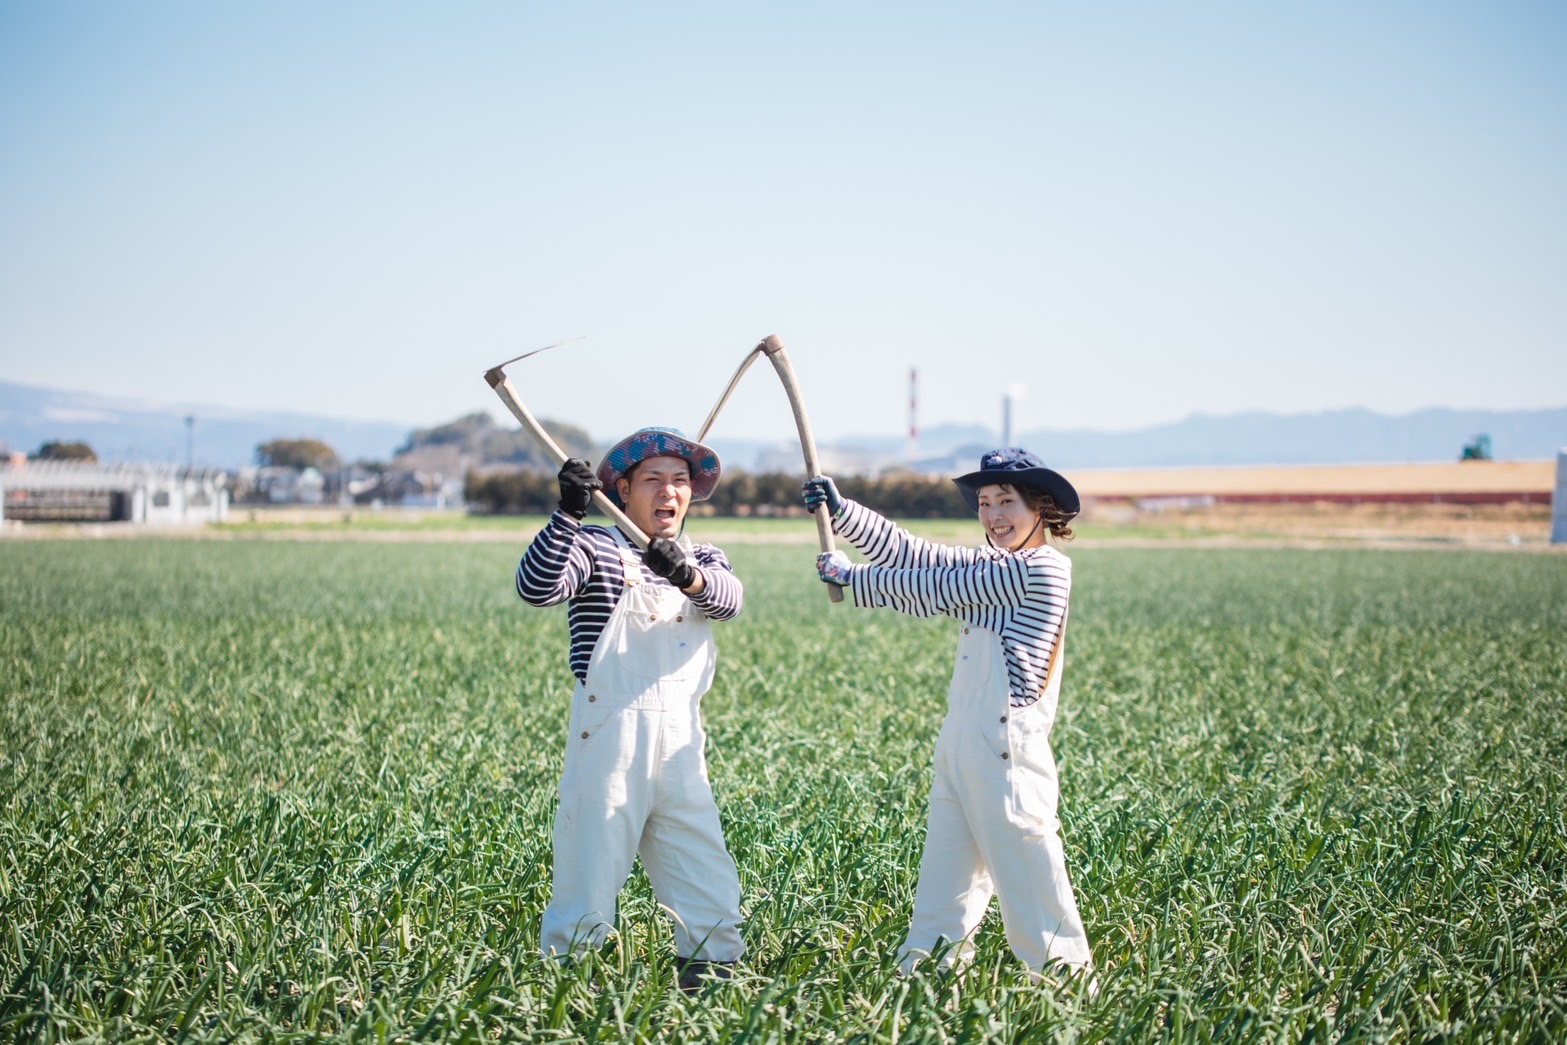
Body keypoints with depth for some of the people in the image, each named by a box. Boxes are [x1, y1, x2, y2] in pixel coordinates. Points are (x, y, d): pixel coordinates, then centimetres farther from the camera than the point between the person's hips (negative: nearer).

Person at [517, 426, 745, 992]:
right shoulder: (594, 548, 0)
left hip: (680, 736, 5)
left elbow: (729, 598, -9)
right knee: (592, 856, -3)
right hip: (610, 733, -5)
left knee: (706, 872, 7)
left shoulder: (704, 560, 15)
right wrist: (568, 515, -30)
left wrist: (690, 576, -31)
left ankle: (712, 965, 19)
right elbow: (536, 587, -19)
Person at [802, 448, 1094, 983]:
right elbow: (910, 553, 8)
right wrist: (840, 510, -3)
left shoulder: (1045, 569, -13)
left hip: (1006, 748, -9)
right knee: (943, 878, 12)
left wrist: (850, 578, -2)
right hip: (957, 742, 9)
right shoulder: (989, 564, 15)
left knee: (1027, 870, -5)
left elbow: (936, 590, -10)